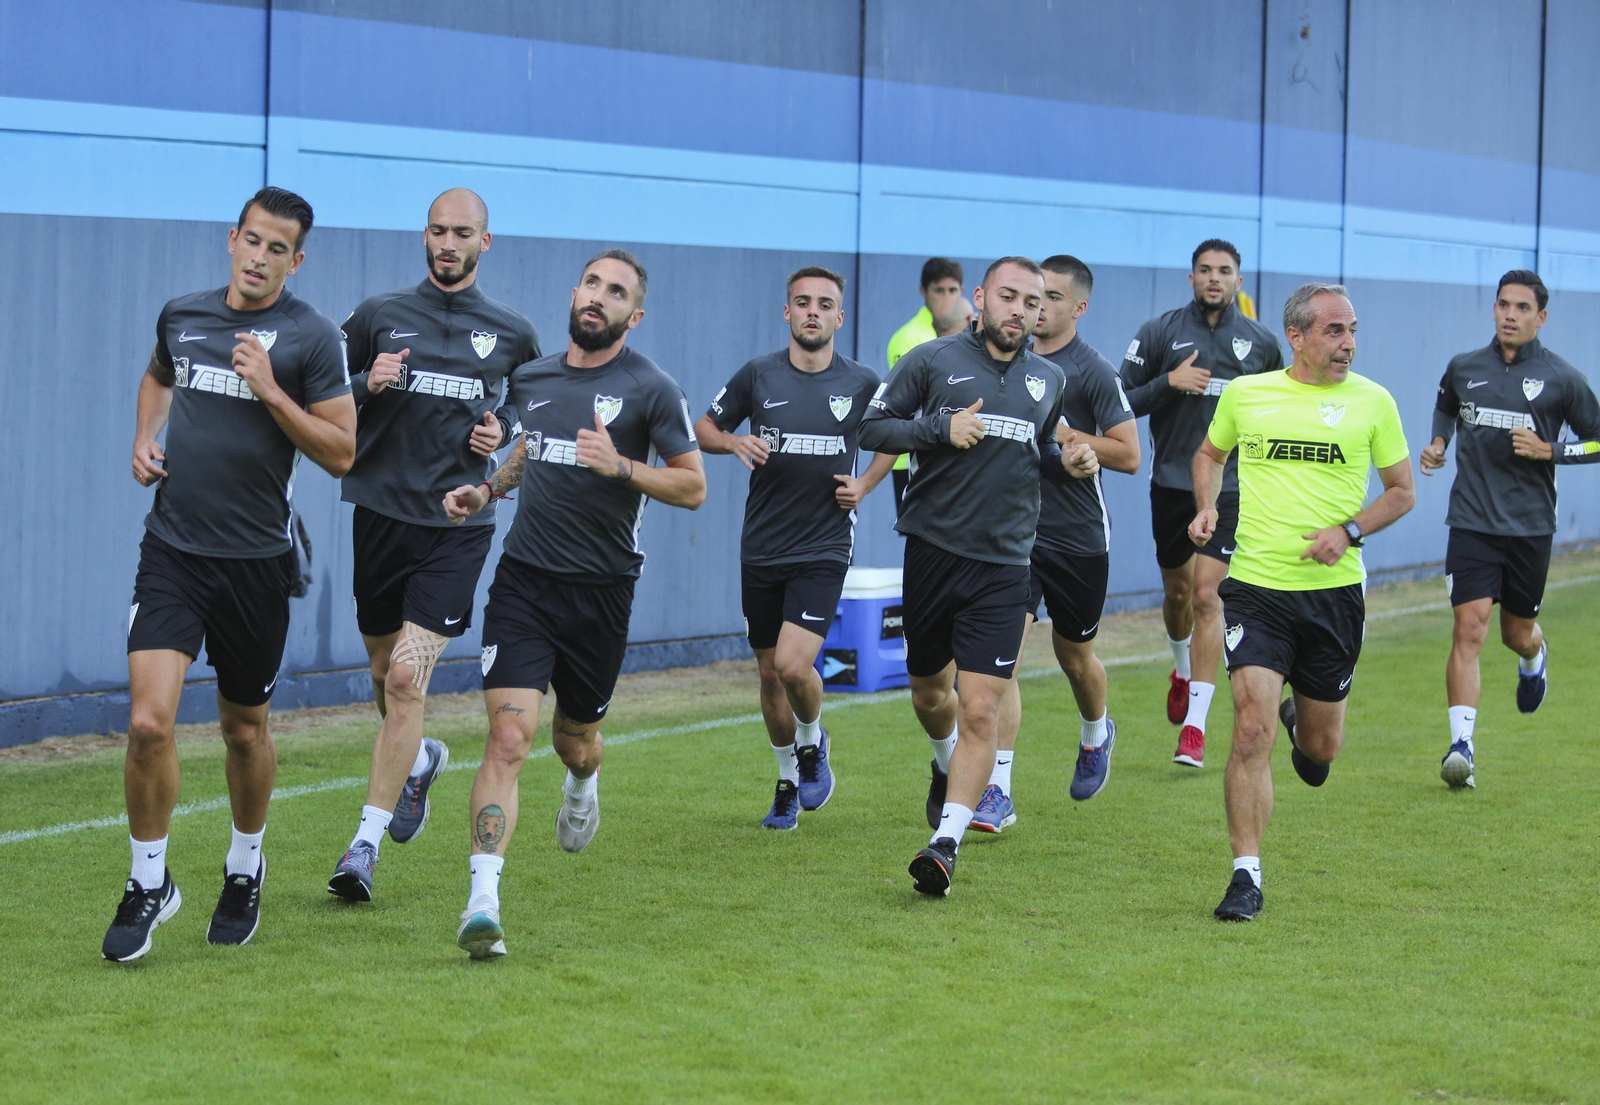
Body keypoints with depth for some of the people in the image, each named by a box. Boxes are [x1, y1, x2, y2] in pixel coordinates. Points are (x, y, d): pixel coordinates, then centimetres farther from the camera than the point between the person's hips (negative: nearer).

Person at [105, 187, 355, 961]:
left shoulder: (311, 338, -6)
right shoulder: (182, 316, 6)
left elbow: (341, 454, -8)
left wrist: (270, 391, -18)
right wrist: (145, 437, 10)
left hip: (255, 560, -2)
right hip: (171, 550, 2)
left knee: (245, 730, 13)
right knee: (149, 722, -12)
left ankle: (244, 867, 38)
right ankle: (149, 883, 5)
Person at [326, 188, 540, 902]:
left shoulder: (512, 334, 7)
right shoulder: (379, 316, 6)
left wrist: (503, 433, 1)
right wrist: (367, 386, -10)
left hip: (457, 524, -2)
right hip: (381, 514, 2)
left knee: (407, 677, -13)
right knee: (385, 673, 13)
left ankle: (366, 842, -9)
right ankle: (420, 761, 46)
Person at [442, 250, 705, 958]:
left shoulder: (650, 389, -5)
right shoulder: (530, 377, 8)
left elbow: (692, 487, -4)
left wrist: (622, 466, -19)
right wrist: (486, 490, 11)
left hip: (601, 591, -1)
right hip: (523, 578, 1)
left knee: (576, 740, 16)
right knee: (510, 737, -14)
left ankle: (583, 782, 56)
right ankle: (483, 903, -21)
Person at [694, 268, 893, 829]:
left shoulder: (862, 383, -1)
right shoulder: (758, 375, 0)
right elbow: (705, 428, 11)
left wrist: (865, 484, 1)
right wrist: (735, 441, -10)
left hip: (824, 548, -2)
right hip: (761, 550, 2)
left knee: (794, 664, -18)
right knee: (770, 672, 9)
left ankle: (812, 742, 14)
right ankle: (788, 781, 29)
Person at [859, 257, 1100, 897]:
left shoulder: (1048, 380, 10)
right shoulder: (934, 360, -1)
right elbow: (873, 427, -1)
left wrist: (1069, 463, 4)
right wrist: (941, 428, -15)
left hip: (1004, 563, 1)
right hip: (932, 550, -1)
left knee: (980, 710, -11)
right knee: (929, 693, 16)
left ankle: (946, 842, -11)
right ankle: (948, 766, 49)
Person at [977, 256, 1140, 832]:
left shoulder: (1093, 371, -9)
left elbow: (1128, 454, -13)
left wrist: (1060, 436, -19)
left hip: (1078, 538, -3)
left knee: (1074, 654, 16)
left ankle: (1096, 734, 50)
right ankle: (998, 790, -14)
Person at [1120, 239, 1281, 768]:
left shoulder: (1261, 342, 4)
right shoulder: (1160, 332, 1)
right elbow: (1121, 401, -1)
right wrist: (1169, 383, -15)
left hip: (1230, 487, -1)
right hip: (1172, 482, 1)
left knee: (1206, 595, -11)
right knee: (1177, 590, 15)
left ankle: (1195, 726, -11)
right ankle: (1183, 669, 48)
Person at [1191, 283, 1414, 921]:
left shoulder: (1371, 402, 1)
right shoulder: (1245, 394, 3)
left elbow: (1402, 491, 8)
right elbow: (1210, 454, 22)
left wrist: (1350, 531, -10)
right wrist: (1206, 508, 3)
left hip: (1334, 590, 1)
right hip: (1256, 587, -1)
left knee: (1321, 748, 11)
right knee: (1252, 731, -13)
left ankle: (1304, 725, 49)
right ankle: (1246, 877, -7)